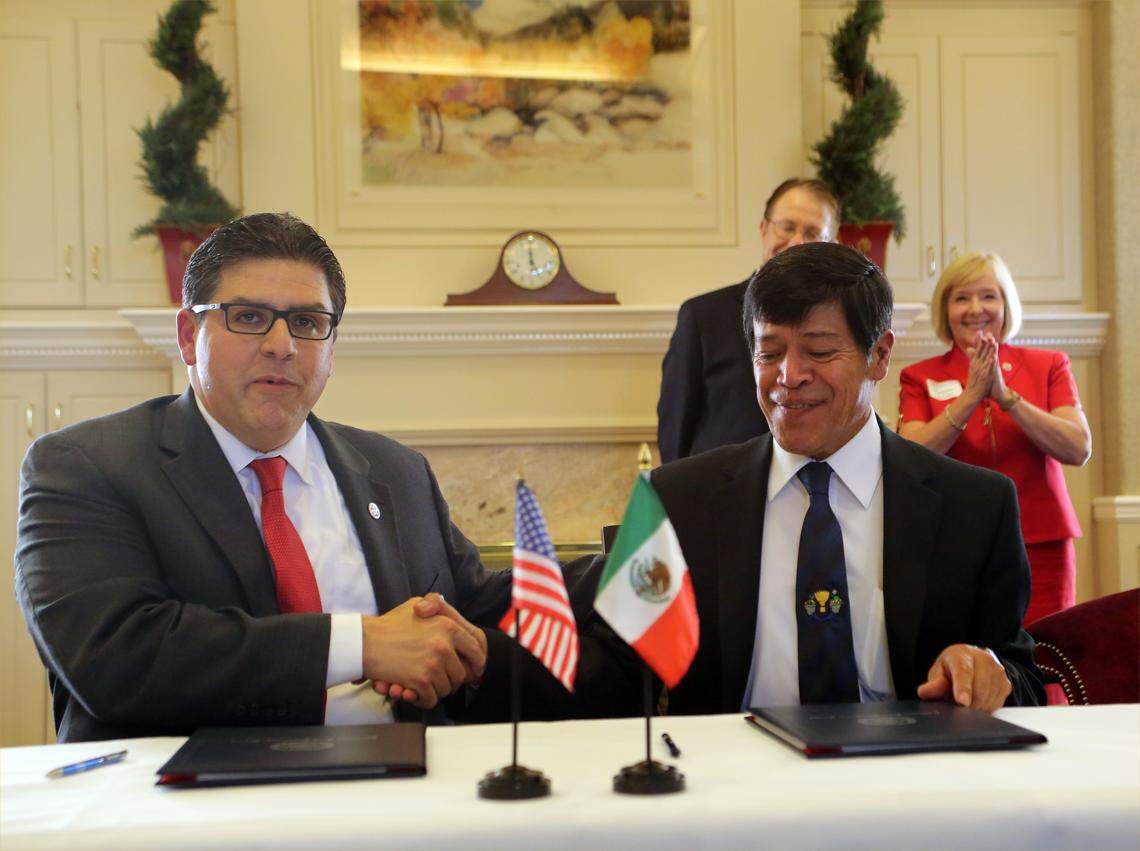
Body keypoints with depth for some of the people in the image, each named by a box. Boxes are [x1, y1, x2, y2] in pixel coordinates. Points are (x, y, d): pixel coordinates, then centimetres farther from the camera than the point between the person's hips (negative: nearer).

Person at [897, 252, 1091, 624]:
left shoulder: (1049, 366, 8)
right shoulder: (919, 378, 6)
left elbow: (1079, 450, -5)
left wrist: (1006, 396, -13)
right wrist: (971, 396, -15)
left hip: (1040, 549, 1)